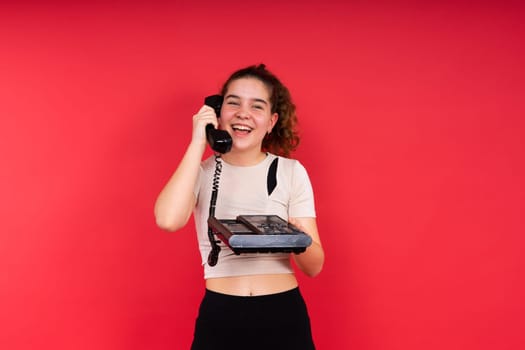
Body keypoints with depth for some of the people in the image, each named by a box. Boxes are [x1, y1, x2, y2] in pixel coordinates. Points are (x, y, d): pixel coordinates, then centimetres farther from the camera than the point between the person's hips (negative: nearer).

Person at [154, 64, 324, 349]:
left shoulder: (291, 171, 0)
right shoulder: (201, 172, 1)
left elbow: (314, 266, -3)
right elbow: (168, 219, -22)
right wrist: (198, 142, -15)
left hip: (284, 317, 0)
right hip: (220, 318, 0)